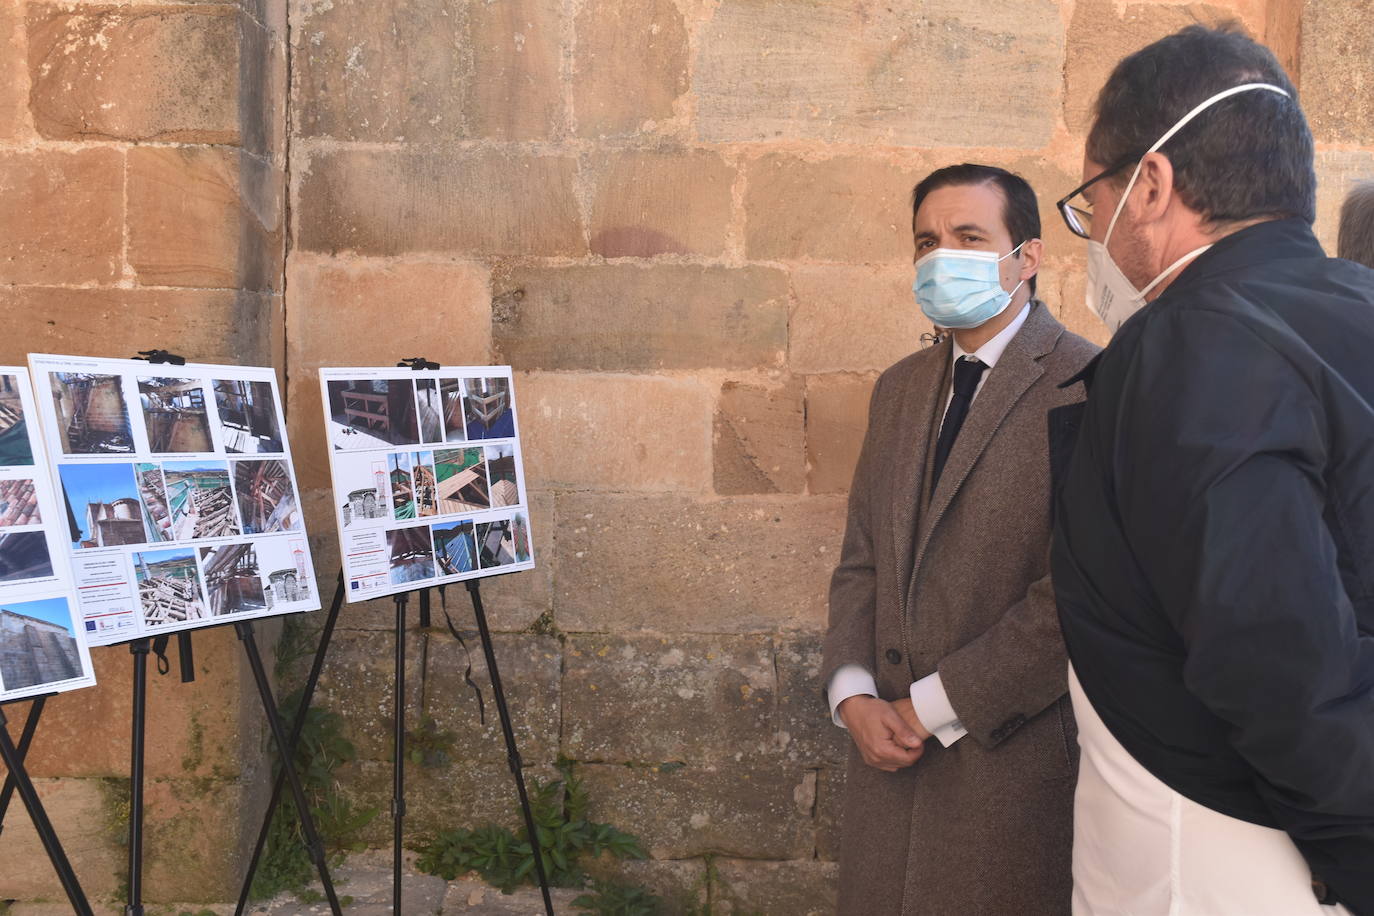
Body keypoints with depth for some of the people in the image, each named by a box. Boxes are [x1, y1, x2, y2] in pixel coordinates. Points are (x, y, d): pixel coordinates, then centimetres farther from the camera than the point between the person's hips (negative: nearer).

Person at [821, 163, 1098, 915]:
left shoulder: (1087, 387, -12)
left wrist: (934, 705, -15)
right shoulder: (900, 388, 13)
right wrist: (852, 692, -2)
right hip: (890, 748, 6)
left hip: (1015, 756, -6)